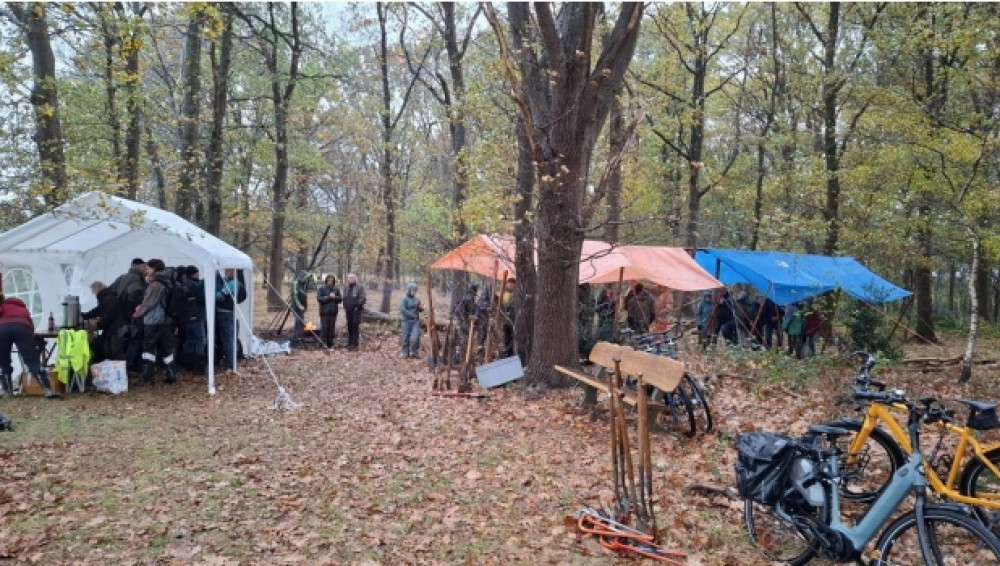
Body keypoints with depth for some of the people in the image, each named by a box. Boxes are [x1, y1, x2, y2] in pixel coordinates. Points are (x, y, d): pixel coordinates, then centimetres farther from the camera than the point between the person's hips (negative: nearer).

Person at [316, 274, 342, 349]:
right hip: (324, 311, -4)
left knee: (332, 329, 6)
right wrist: (329, 297, -16)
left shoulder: (336, 289, 10)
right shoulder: (321, 288, -1)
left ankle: (330, 345, 14)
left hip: (333, 312, 4)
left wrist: (334, 297, -11)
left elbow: (340, 299, 9)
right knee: (324, 328, -5)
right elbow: (319, 298, -11)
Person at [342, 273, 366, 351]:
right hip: (349, 311, 6)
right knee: (349, 326, 10)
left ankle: (355, 344, -4)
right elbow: (344, 299, 22)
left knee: (355, 326, -7)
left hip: (356, 310, -6)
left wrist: (357, 305, -18)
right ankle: (350, 342, 18)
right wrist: (345, 308, 12)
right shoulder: (346, 289, 16)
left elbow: (363, 298, -10)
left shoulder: (359, 288, -5)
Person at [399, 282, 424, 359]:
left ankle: (414, 352, 9)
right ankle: (405, 353, 15)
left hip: (415, 321, 4)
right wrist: (412, 315, -17)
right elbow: (402, 309, -15)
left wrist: (421, 308, -4)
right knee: (406, 337, 2)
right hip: (407, 320, -4)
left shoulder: (416, 299, 9)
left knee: (415, 337, -6)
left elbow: (419, 310, 19)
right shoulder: (404, 299, -6)